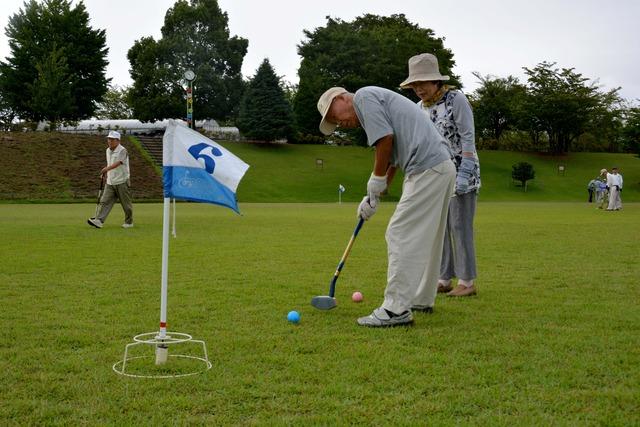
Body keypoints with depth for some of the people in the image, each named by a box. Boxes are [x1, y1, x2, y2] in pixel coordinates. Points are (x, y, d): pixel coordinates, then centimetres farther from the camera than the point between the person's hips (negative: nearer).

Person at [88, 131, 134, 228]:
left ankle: (129, 222, 16)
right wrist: (105, 172, 11)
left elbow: (118, 163, -28)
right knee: (104, 202, -5)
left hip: (121, 182, -7)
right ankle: (99, 221, -11)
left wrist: (107, 169, -41)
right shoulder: (108, 150, 12)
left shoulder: (122, 150, -13)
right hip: (110, 182, 7)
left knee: (126, 204, 2)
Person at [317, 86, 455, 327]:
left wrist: (376, 183, -3)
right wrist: (374, 198, 24)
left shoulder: (364, 96, -2)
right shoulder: (377, 103, 27)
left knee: (400, 235, -8)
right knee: (426, 237, 18)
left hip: (427, 169, -10)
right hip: (442, 166, 10)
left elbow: (386, 139, -15)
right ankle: (422, 300, 28)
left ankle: (397, 309, -7)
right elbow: (391, 158, 28)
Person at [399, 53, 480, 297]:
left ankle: (467, 281, 2)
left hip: (460, 172, -7)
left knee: (460, 226, -6)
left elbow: (468, 138, -13)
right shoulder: (420, 107, 9)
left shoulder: (456, 99, -10)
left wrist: (463, 174, -20)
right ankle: (444, 279, 14)